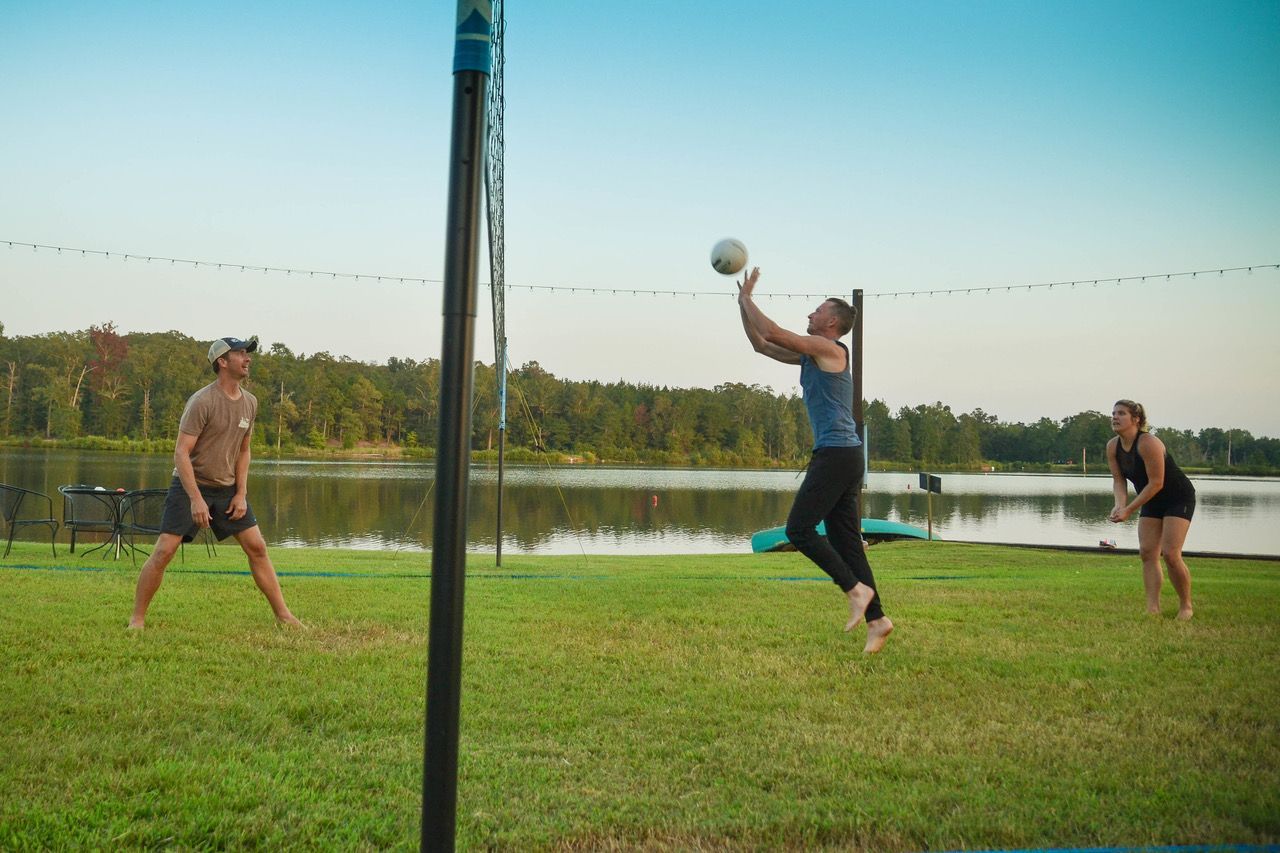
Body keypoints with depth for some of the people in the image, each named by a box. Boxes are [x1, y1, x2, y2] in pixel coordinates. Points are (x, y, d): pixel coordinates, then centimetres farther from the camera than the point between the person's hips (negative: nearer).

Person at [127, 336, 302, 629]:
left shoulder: (250, 403, 4)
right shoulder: (202, 401, -17)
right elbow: (181, 453, -20)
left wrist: (241, 494, 3)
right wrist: (196, 500, -26)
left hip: (227, 489, 6)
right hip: (190, 485, -6)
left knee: (257, 547, 3)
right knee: (164, 551, -9)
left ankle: (283, 615, 10)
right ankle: (137, 618, 6)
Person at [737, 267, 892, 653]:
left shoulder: (829, 349, -7)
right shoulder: (810, 354, 19)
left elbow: (773, 333, -13)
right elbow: (761, 344, 24)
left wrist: (747, 298, -1)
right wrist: (742, 303, 20)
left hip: (837, 454, -10)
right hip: (839, 455, 10)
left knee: (799, 529, -11)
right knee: (844, 539, 6)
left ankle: (856, 589, -7)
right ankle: (876, 619, 5)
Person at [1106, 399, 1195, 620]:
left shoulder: (1148, 444, -29)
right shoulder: (1113, 447, -6)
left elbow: (1156, 483, -28)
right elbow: (1118, 479, 0)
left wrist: (1129, 510, -27)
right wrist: (1120, 504, -20)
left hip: (1179, 498, -7)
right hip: (1152, 501, 7)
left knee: (1170, 554, -14)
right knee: (1147, 552, -4)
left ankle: (1186, 606, 3)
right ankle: (1153, 608, -4)